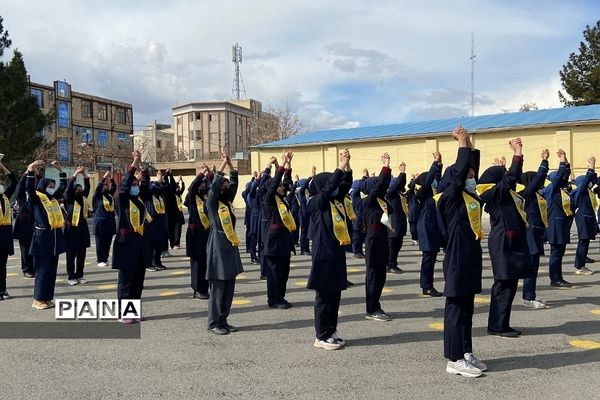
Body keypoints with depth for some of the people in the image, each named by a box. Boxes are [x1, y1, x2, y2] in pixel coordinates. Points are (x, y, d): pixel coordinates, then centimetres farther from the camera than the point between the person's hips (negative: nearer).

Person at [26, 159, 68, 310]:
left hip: (56, 236, 7)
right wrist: (31, 169, -30)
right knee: (42, 269, -3)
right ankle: (38, 299, 6)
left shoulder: (54, 199, 15)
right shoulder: (37, 198, -3)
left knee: (52, 269, 9)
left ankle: (47, 298, 17)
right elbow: (30, 187, -21)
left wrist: (60, 170, 19)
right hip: (43, 237, -7)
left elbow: (63, 186, 23)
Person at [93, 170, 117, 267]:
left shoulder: (110, 195, 13)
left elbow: (114, 187, 9)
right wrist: (104, 177, -18)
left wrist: (111, 179, -2)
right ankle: (100, 260, 7)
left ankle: (105, 259, 18)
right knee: (100, 243, 1)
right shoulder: (97, 197, -3)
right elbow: (98, 187, -17)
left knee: (108, 243, 9)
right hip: (100, 222, -5)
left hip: (110, 222, 5)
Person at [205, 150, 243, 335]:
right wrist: (223, 162, -15)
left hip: (231, 249, 7)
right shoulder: (212, 203, -6)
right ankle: (214, 323, 8)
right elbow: (214, 184, -19)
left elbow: (234, 182, 12)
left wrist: (230, 164, 4)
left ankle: (223, 321, 20)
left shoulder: (228, 202, 12)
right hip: (218, 249, -7)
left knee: (229, 289, 10)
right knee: (217, 289, -1)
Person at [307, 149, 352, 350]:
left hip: (337, 253, 8)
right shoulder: (315, 203, -9)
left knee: (335, 295, 13)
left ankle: (330, 332, 24)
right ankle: (322, 337, 8)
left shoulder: (333, 201, 12)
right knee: (324, 296, -1)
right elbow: (327, 187, -23)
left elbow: (345, 186, 6)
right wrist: (340, 167, -21)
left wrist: (347, 168, -8)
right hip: (323, 254, -8)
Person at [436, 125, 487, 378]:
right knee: (456, 308, -2)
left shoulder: (471, 197, 11)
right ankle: (454, 360, 6)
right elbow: (459, 171, -21)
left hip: (470, 259, 9)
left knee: (467, 309, 14)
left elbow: (472, 168, 15)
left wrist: (469, 143, 11)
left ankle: (466, 353, 25)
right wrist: (462, 143, -13)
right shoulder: (450, 198, -13)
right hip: (457, 260, -9)